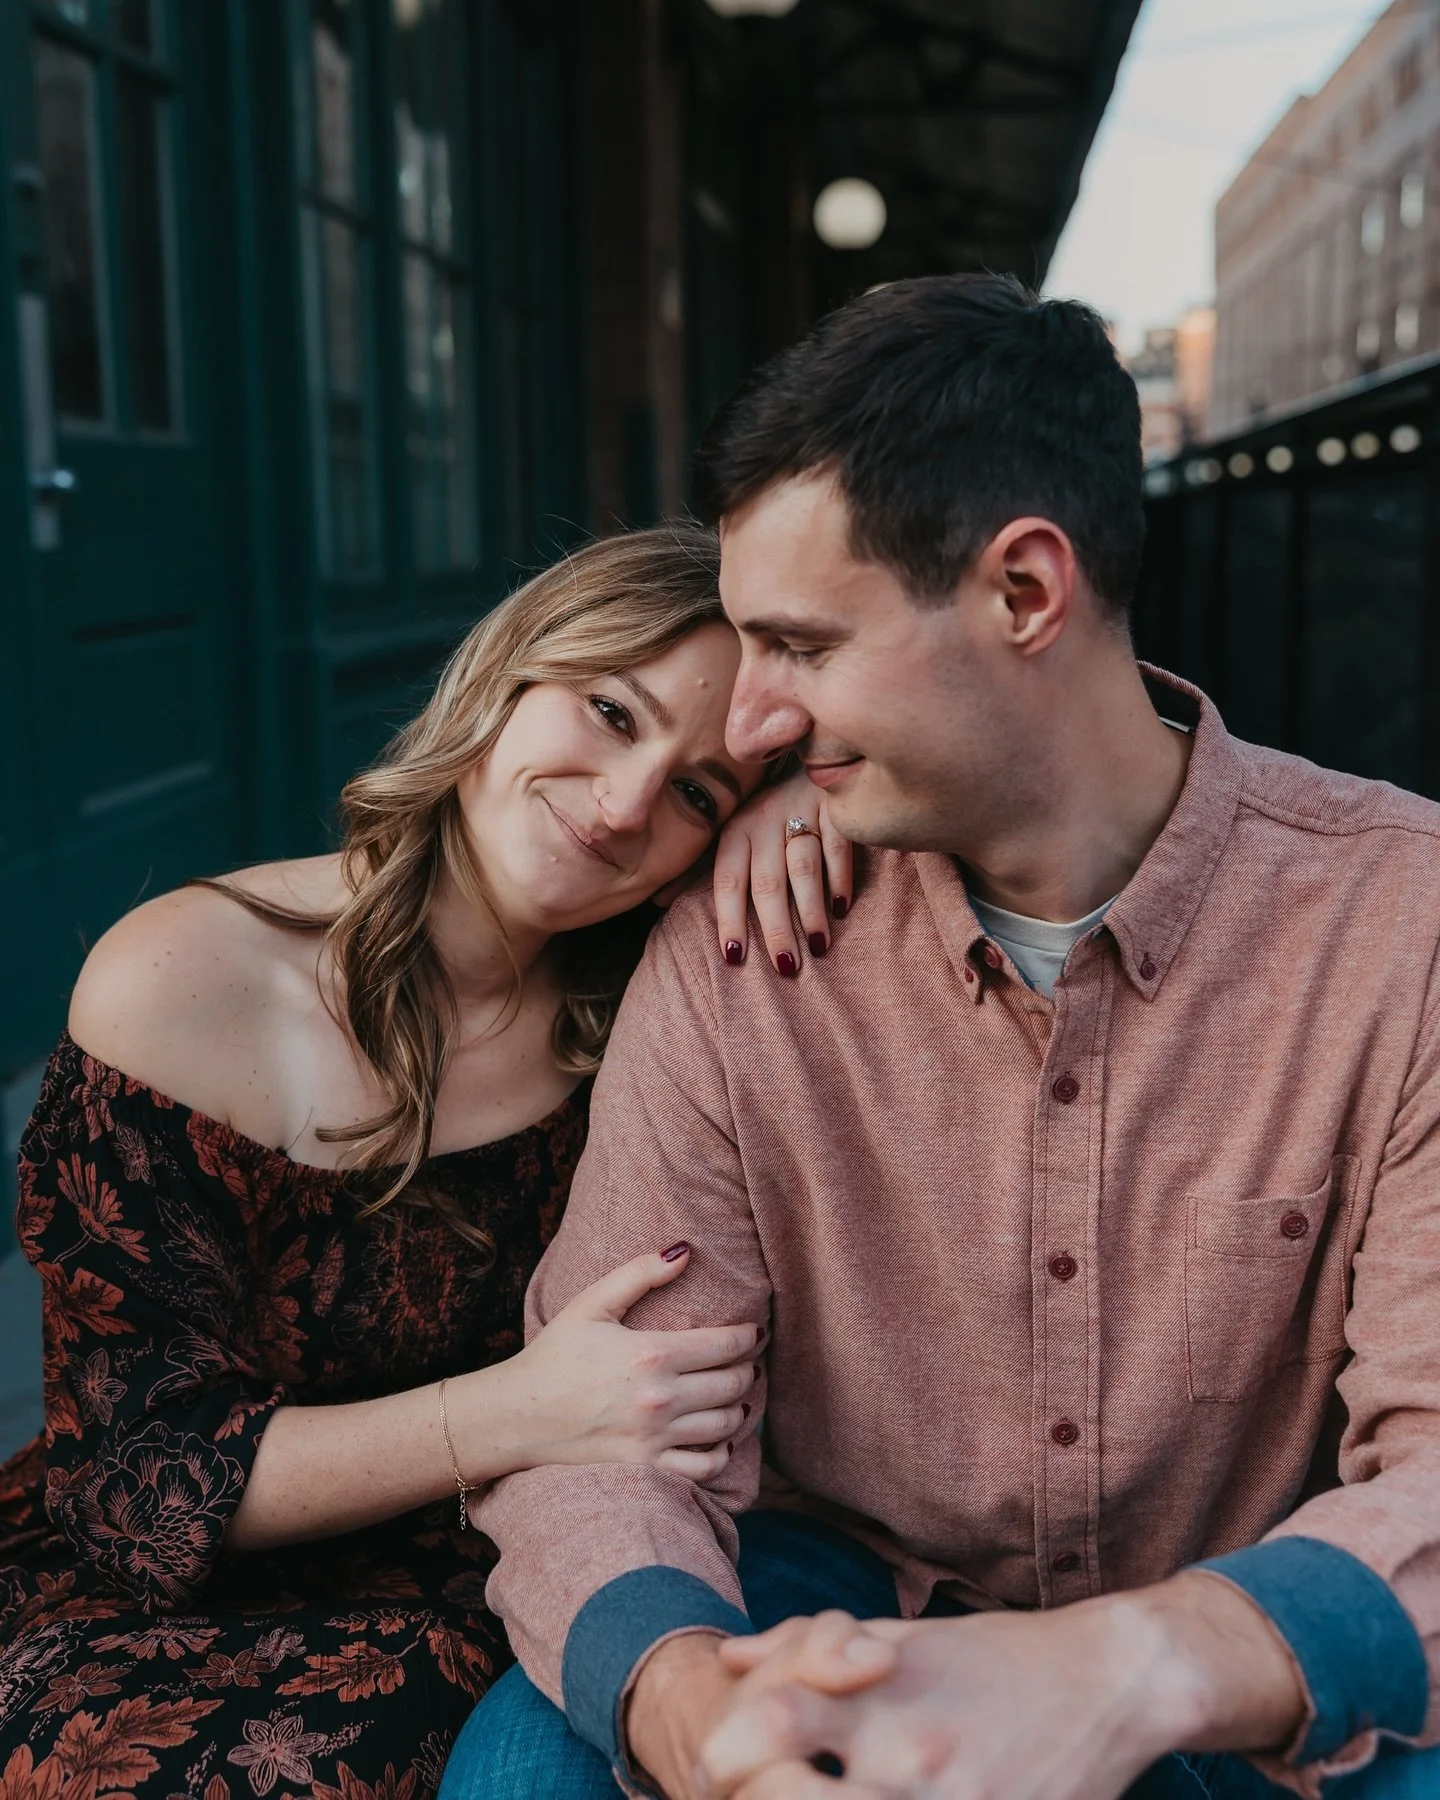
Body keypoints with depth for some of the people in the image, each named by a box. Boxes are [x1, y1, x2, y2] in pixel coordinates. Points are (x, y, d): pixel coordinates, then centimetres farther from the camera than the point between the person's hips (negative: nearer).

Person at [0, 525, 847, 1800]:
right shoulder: (179, 989, -15)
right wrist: (515, 1415, -29)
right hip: (167, 1605, -2)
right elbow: (143, 1475, -15)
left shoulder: (643, 995, -5)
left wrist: (830, 799, -21)